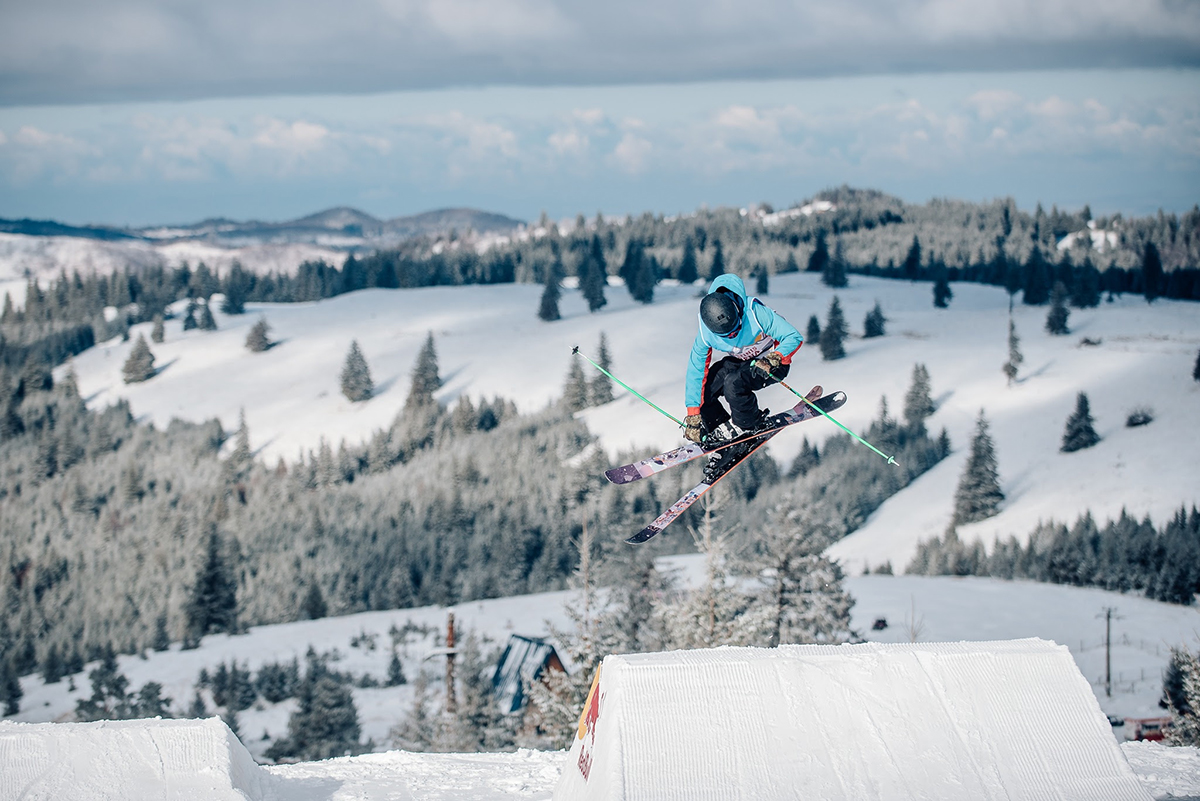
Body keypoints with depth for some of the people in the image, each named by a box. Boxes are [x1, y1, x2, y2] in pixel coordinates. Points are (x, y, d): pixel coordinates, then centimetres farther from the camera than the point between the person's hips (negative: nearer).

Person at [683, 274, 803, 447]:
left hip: (774, 362, -5)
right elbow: (695, 373, -16)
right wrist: (693, 417, -17)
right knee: (701, 389, -14)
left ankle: (747, 423, -3)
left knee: (733, 383, -30)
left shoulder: (754, 313, -34)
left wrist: (773, 360, -43)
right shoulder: (705, 334, -23)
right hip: (740, 361, 5)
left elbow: (794, 337, -26)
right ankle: (718, 427, 11)